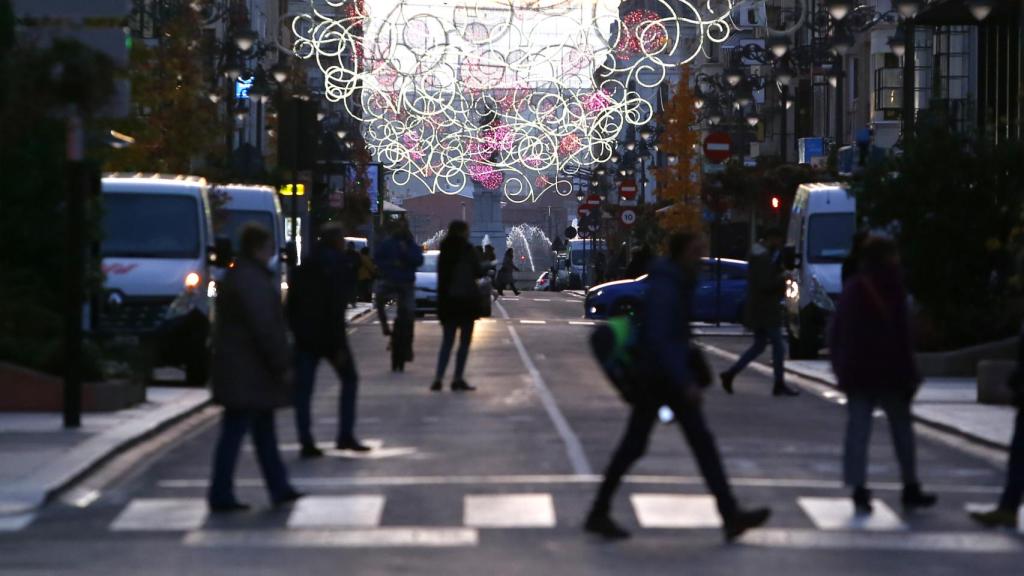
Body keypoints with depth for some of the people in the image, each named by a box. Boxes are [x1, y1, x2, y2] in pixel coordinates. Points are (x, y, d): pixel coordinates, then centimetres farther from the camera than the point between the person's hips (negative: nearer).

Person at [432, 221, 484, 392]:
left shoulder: (445, 250, 7)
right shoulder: (466, 249, -9)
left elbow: (442, 274, 9)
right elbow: (478, 271, -6)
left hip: (447, 300, 5)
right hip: (466, 299, -5)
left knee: (447, 340, 9)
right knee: (465, 341, 4)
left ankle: (438, 378, -3)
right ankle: (458, 379, 0)